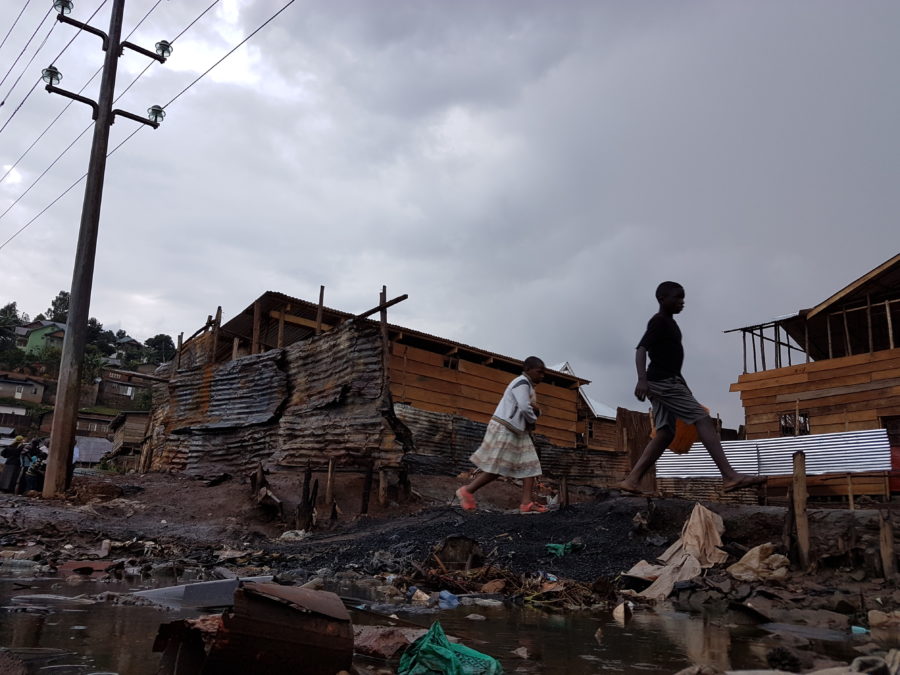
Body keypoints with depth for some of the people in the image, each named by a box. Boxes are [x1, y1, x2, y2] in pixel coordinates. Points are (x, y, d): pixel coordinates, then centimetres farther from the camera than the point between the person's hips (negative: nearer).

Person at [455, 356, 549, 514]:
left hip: (517, 432, 10)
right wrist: (532, 420, -3)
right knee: (496, 468, -7)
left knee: (530, 464, 1)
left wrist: (536, 410, -7)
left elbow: (534, 412, 18)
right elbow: (524, 408, -23)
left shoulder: (528, 388, 19)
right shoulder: (522, 382, -12)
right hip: (504, 429, -10)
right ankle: (467, 490, 5)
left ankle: (526, 503, -4)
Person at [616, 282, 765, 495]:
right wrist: (642, 379, -34)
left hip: (668, 382, 10)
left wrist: (683, 386, 27)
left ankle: (631, 480, -3)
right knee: (703, 419, -15)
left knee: (665, 434, 2)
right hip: (661, 381, -10)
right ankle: (730, 477, -20)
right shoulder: (658, 321, -8)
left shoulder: (669, 323, 22)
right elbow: (641, 349, -21)